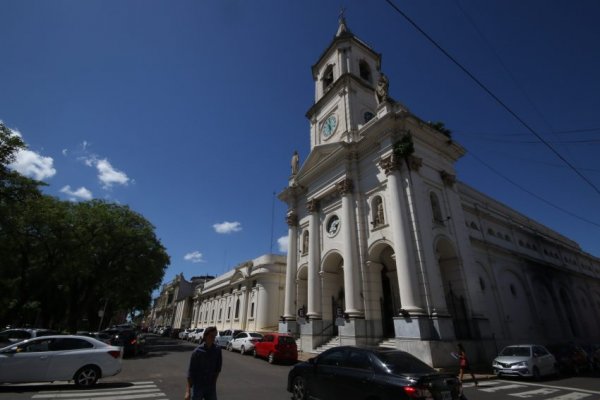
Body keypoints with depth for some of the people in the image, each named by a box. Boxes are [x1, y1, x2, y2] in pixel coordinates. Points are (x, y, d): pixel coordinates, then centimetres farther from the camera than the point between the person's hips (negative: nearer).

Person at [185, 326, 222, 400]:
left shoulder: (217, 350, -5)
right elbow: (191, 371, -11)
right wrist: (188, 391, -13)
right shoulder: (198, 351, -14)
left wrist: (213, 383, 4)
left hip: (211, 387, 3)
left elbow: (218, 368, 6)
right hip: (197, 386, -3)